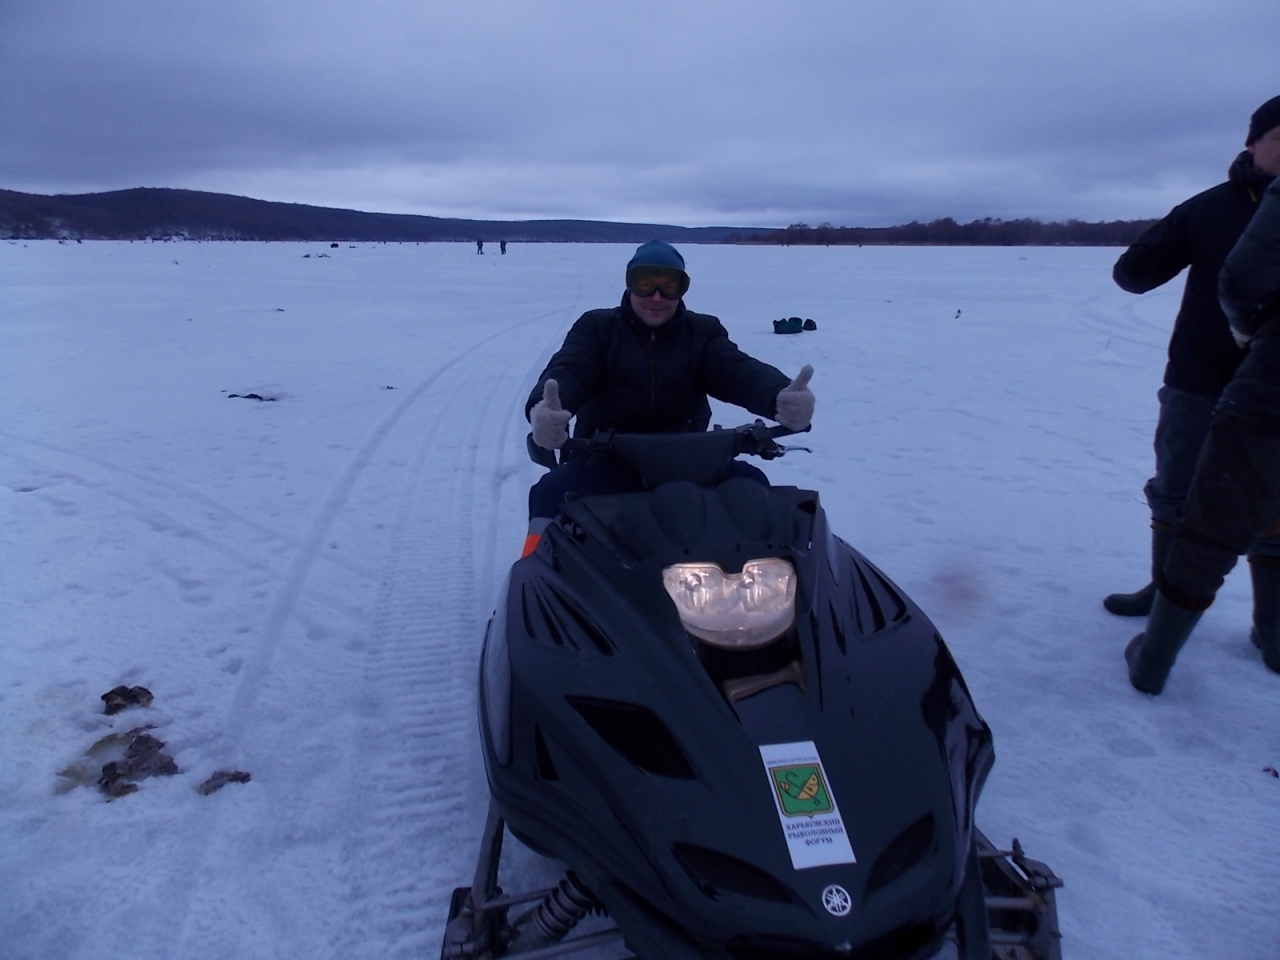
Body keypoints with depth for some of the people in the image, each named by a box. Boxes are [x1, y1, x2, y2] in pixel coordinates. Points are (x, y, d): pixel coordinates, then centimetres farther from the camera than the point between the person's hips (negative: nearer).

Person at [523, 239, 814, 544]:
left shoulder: (703, 332, 9)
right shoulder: (597, 327, 5)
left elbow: (739, 371, -9)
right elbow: (567, 371, -13)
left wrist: (780, 396, -36)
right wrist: (543, 408, -41)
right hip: (606, 462, -1)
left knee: (752, 485, -22)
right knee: (553, 492, -28)